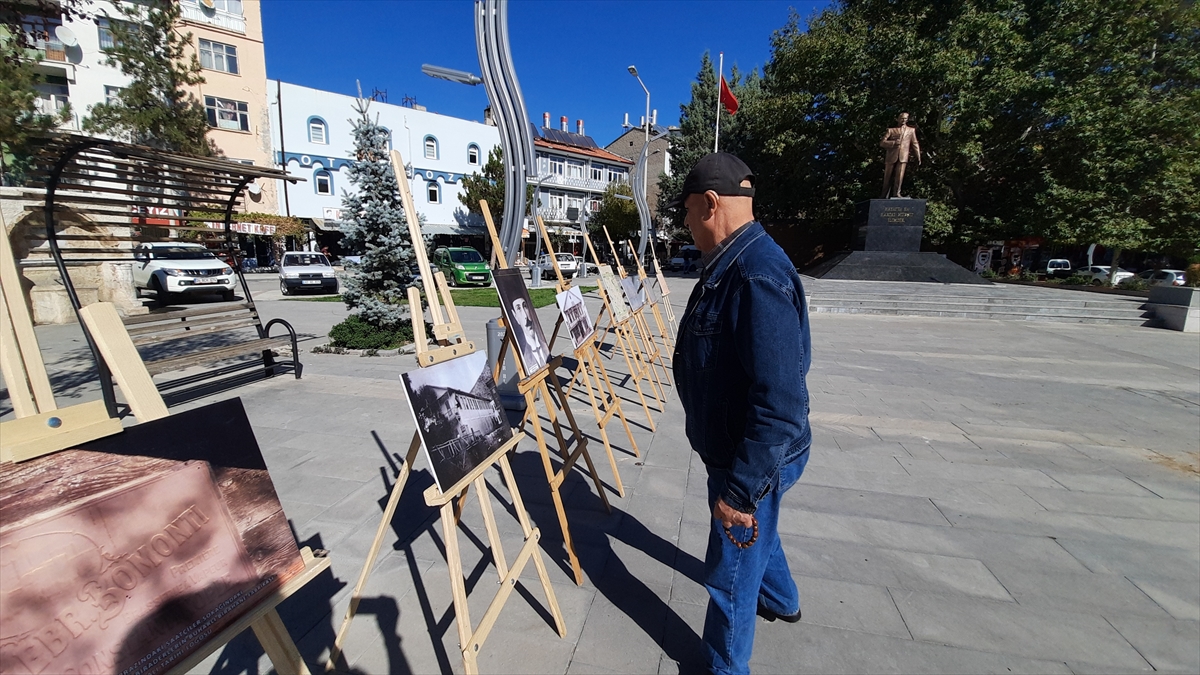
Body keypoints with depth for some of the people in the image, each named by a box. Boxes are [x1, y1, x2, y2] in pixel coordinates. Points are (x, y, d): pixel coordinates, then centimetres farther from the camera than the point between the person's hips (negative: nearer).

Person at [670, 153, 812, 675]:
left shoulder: (758, 275, -30)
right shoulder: (730, 265, 4)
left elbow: (780, 404, -33)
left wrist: (740, 489, -26)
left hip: (754, 460, -10)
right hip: (735, 448, 10)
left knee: (729, 571, 12)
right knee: (754, 532, 33)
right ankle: (780, 601, 63)